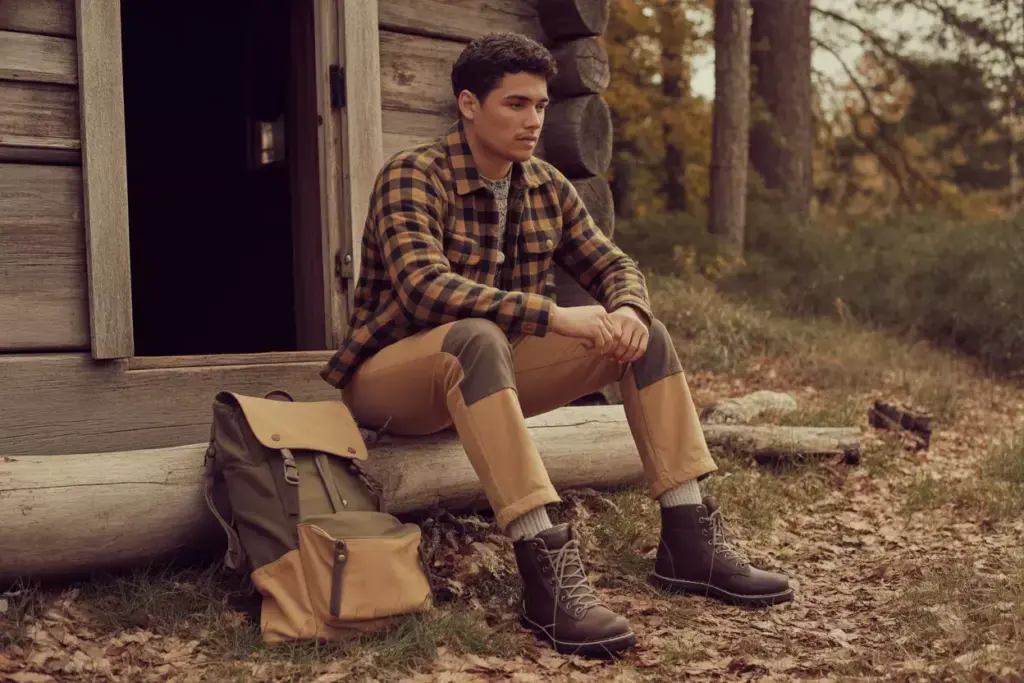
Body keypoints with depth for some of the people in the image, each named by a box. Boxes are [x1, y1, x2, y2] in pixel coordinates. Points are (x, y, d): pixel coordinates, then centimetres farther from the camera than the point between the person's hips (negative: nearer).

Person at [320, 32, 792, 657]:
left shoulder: (547, 186, 4)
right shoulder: (414, 178, -16)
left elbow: (614, 266, 7)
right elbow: (423, 287, -32)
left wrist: (629, 309, -18)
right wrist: (553, 316, -38)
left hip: (493, 370, 7)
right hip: (394, 376, -7)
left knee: (644, 334, -7)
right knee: (478, 335, -39)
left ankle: (688, 539, -11)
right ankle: (545, 567, -45)